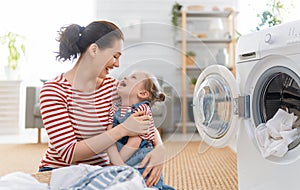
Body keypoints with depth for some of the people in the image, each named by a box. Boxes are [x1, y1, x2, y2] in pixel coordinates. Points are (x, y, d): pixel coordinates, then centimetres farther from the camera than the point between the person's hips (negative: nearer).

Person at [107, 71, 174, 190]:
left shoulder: (142, 109, -10)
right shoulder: (114, 109, 4)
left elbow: (133, 144, -16)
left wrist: (113, 165, -10)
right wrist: (119, 164, -18)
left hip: (143, 166, -4)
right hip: (124, 169, 4)